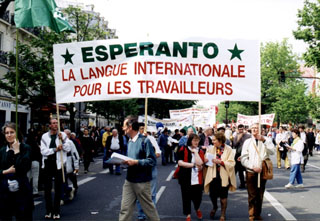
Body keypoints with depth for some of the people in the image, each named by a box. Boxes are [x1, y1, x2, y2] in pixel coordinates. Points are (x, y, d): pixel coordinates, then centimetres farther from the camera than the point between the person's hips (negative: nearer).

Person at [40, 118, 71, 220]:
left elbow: (68, 149, -6)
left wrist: (62, 140, -18)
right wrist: (55, 149, -15)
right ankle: (49, 210, 20)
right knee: (47, 188, 8)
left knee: (58, 188, 4)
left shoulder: (63, 135, 2)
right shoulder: (45, 136, 3)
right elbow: (43, 151, -7)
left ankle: (56, 211, 13)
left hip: (58, 163, -1)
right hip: (48, 164, 1)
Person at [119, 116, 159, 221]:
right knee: (125, 209, 5)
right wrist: (125, 161, 0)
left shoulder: (145, 141, -13)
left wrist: (136, 162, -22)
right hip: (129, 180, 7)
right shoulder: (129, 141, 10)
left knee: (148, 207, 9)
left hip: (142, 181, -6)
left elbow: (152, 161, -16)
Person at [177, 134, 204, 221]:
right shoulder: (183, 150, -2)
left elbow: (199, 163, -10)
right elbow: (180, 162, -12)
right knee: (186, 197, 6)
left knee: (197, 197, 6)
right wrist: (193, 164, -13)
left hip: (197, 179, 2)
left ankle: (197, 209, 38)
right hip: (185, 178, -1)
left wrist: (195, 152, -10)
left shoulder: (200, 151, 5)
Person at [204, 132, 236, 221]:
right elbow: (206, 160, 9)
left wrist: (220, 161, -23)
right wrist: (205, 160, -14)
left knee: (223, 196, 7)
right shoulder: (211, 149, 1)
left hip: (224, 176, -2)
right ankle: (215, 207, 36)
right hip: (213, 175, 2)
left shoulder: (228, 149, -7)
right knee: (212, 194, 2)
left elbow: (231, 163, -12)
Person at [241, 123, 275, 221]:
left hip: (262, 171, 0)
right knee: (252, 195, 3)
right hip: (250, 172, 0)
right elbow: (243, 159, 0)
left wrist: (264, 140, -23)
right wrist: (253, 167, -13)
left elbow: (272, 152, -15)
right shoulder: (247, 142, 4)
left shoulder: (266, 140, 2)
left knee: (260, 195, 9)